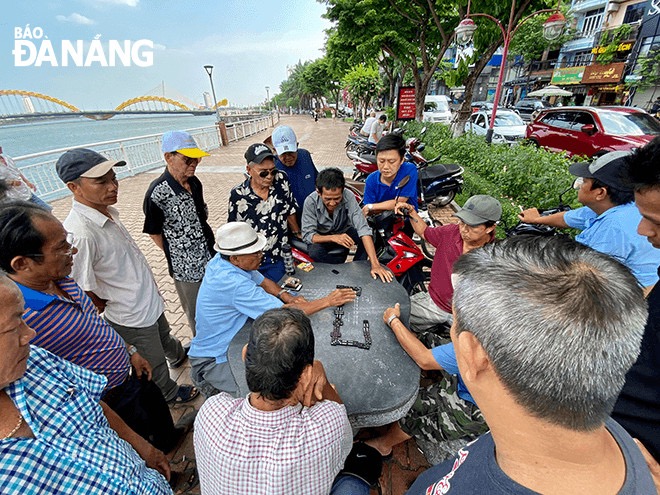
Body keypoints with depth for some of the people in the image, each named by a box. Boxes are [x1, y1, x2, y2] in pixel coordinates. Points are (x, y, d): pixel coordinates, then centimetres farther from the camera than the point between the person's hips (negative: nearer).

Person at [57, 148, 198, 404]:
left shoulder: (107, 211, -7)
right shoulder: (80, 232, -34)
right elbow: (83, 290, -27)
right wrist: (108, 307, -8)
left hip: (150, 300, 8)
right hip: (131, 317, -8)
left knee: (164, 337, 36)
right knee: (154, 363, 20)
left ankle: (179, 356, 65)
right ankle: (169, 393, 47)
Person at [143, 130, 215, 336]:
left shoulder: (194, 183, -2)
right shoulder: (157, 193, -21)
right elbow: (155, 234, -8)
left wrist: (210, 242, 9)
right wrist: (178, 256, 1)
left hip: (211, 257, 6)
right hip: (186, 268, -6)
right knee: (197, 315, 17)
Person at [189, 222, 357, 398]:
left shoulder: (223, 259, -8)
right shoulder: (234, 284, -35)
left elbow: (262, 281, 3)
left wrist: (287, 297, -15)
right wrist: (328, 301, -25)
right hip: (213, 360, -8)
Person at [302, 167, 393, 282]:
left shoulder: (348, 196, -27)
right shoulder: (310, 202, -27)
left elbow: (363, 228, -34)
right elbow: (308, 235, -24)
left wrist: (375, 264, -43)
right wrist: (333, 237, -41)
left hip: (344, 232, 1)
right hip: (321, 238, -1)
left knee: (369, 236, -26)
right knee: (314, 252, -33)